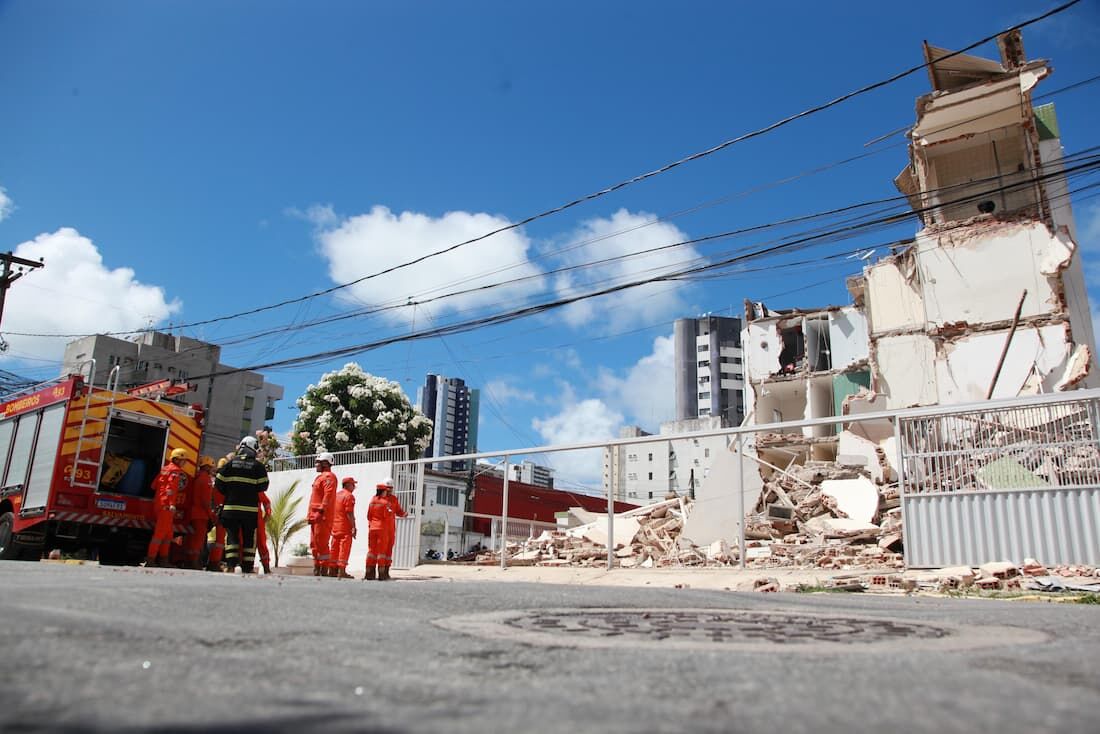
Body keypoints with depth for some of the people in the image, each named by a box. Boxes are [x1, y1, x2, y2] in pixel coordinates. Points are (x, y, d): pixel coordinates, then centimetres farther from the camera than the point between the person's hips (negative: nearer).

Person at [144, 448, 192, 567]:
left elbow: (154, 485, 19)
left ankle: (163, 559, 19)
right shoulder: (177, 471, -10)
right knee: (160, 532, -8)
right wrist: (172, 504, -24)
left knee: (168, 533, 15)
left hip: (159, 503, 10)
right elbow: (171, 488, -20)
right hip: (166, 505, -10)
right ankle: (150, 559, -7)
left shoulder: (166, 469, 18)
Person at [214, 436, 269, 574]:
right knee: (249, 538, 6)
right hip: (250, 508, -1)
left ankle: (231, 563, -5)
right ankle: (247, 567, 6)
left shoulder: (231, 463, 3)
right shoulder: (258, 466, -3)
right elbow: (263, 486, -4)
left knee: (232, 536, 7)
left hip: (231, 507, 1)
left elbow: (218, 483, 3)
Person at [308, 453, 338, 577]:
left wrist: (321, 511, -27)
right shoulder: (321, 477, 22)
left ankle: (324, 570, -8)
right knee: (314, 544, 13)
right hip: (316, 516, 11)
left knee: (322, 543, -10)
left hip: (323, 516, -11)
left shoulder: (328, 476, -9)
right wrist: (311, 515, 20)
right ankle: (317, 569, 18)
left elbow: (328, 495, -21)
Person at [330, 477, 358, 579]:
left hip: (335, 527, 8)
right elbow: (349, 513, -17)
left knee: (335, 549, 12)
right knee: (344, 549, -6)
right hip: (345, 528, -8)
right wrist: (354, 527, -16)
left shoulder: (336, 495, 15)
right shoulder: (349, 496, -10)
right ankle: (341, 572, -9)